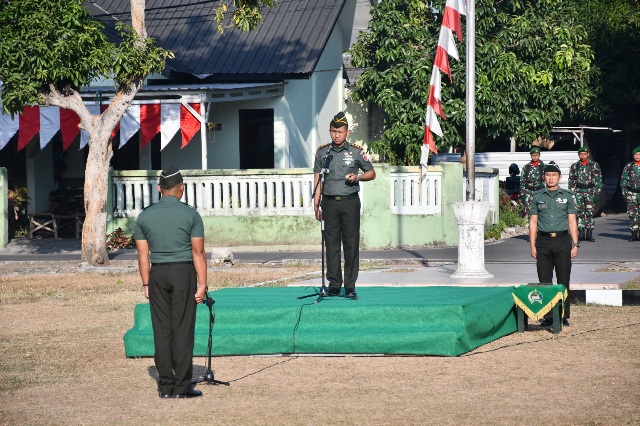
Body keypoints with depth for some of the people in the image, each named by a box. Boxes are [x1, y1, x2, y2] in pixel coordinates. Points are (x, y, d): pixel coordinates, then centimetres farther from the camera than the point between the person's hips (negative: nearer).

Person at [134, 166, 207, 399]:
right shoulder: (190, 214, -5)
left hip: (157, 274, 3)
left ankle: (166, 386, 7)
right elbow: (198, 252, -7)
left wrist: (146, 284, 13)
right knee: (183, 330, -1)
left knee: (162, 331, 6)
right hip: (184, 273, -3)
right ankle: (181, 387, -2)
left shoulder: (145, 216, 4)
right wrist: (202, 284, -4)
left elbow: (143, 254, 6)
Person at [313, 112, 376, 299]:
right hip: (329, 202, 2)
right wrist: (316, 203, 5)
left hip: (350, 201, -2)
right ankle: (334, 285, 7)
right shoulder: (322, 152, 9)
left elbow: (372, 173, 11)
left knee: (351, 243, -3)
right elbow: (317, 178, 12)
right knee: (331, 244, 2)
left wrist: (357, 177, -9)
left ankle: (350, 286, 0)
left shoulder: (356, 152, 3)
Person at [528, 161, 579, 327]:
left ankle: (564, 315, 4)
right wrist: (532, 246, 2)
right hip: (543, 241, 1)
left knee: (563, 281, -1)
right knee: (544, 281, 1)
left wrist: (575, 244, 0)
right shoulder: (537, 197, 9)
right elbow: (533, 222, 9)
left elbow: (572, 221, 7)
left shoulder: (567, 196, 7)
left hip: (562, 240, -1)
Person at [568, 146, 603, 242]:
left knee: (590, 212, -3)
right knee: (580, 212, -3)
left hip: (590, 191, -1)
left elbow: (599, 180, 4)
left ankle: (589, 234, 1)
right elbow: (571, 181, 14)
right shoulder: (574, 166, 10)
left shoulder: (594, 165, 5)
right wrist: (571, 193, 6)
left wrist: (597, 192, -4)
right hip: (579, 192, 1)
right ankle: (581, 233, 1)